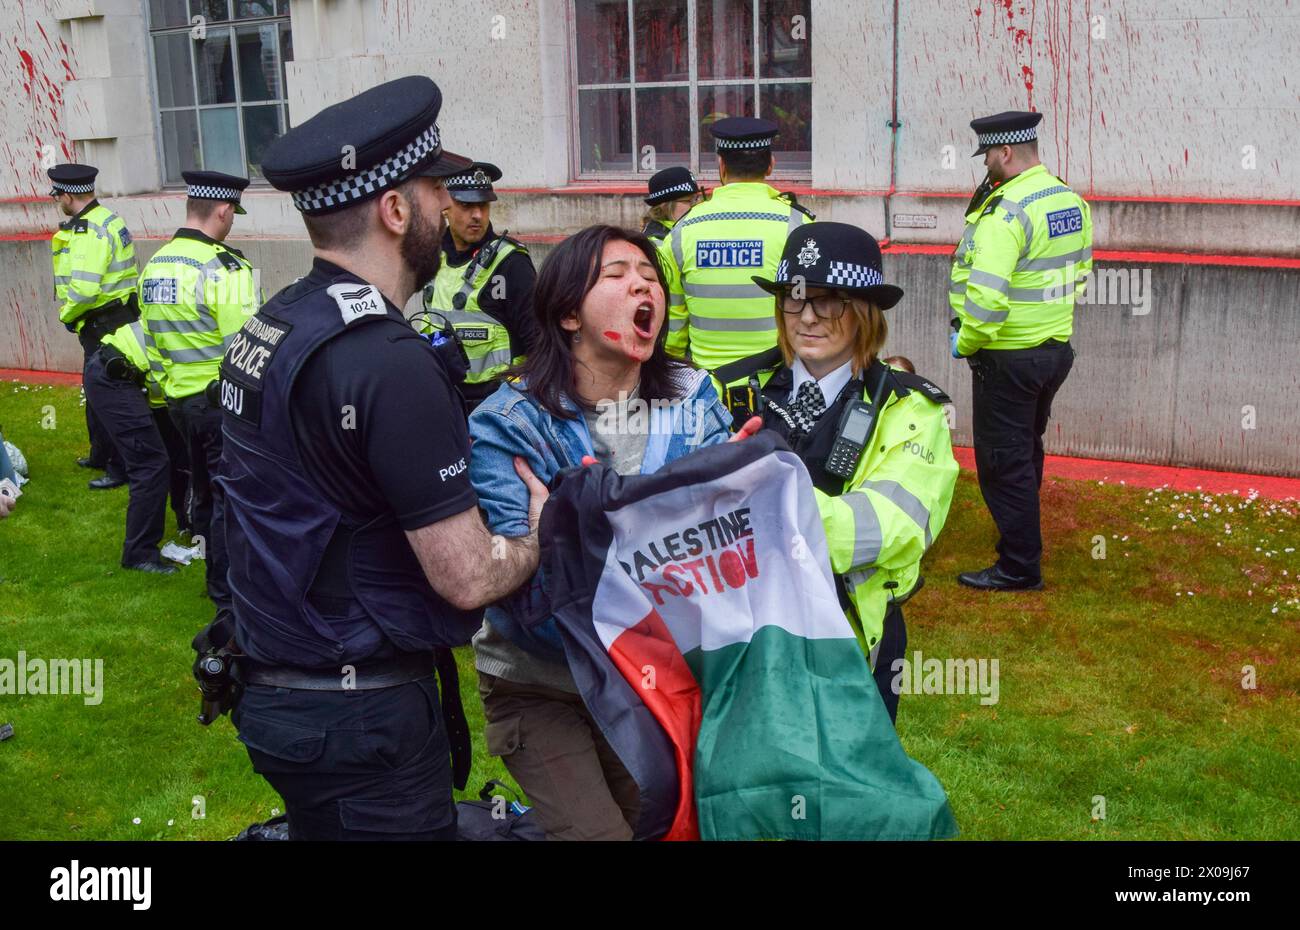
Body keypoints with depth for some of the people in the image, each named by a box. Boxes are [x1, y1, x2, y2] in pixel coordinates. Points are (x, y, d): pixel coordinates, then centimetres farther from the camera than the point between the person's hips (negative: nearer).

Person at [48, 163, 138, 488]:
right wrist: (73, 314, 10)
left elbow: (83, 288, -29)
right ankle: (101, 455, 35)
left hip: (105, 325, -10)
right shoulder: (101, 219, 12)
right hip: (109, 320, 10)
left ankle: (120, 468, 6)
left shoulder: (90, 231, -21)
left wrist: (67, 314, -11)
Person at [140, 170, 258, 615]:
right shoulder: (223, 268, -18)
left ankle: (216, 579, 34)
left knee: (203, 492, 20)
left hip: (179, 400, 8)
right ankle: (229, 596, 8)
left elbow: (151, 342, 14)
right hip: (223, 403, -8)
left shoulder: (154, 266, 7)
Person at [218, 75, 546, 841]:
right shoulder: (389, 363, -23)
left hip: (274, 689, 9)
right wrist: (543, 535, -1)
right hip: (359, 717, -8)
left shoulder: (267, 326, 4)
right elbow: (469, 577, -21)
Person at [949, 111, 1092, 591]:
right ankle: (1021, 538, 39)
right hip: (1056, 348, 9)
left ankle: (1019, 567, 8)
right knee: (1027, 450, 23)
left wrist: (965, 342, -14)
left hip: (1008, 358, -9)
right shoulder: (1072, 201, 6)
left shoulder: (1006, 212, -22)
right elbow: (1078, 269, 16)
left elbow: (986, 294, -29)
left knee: (1003, 462, 1)